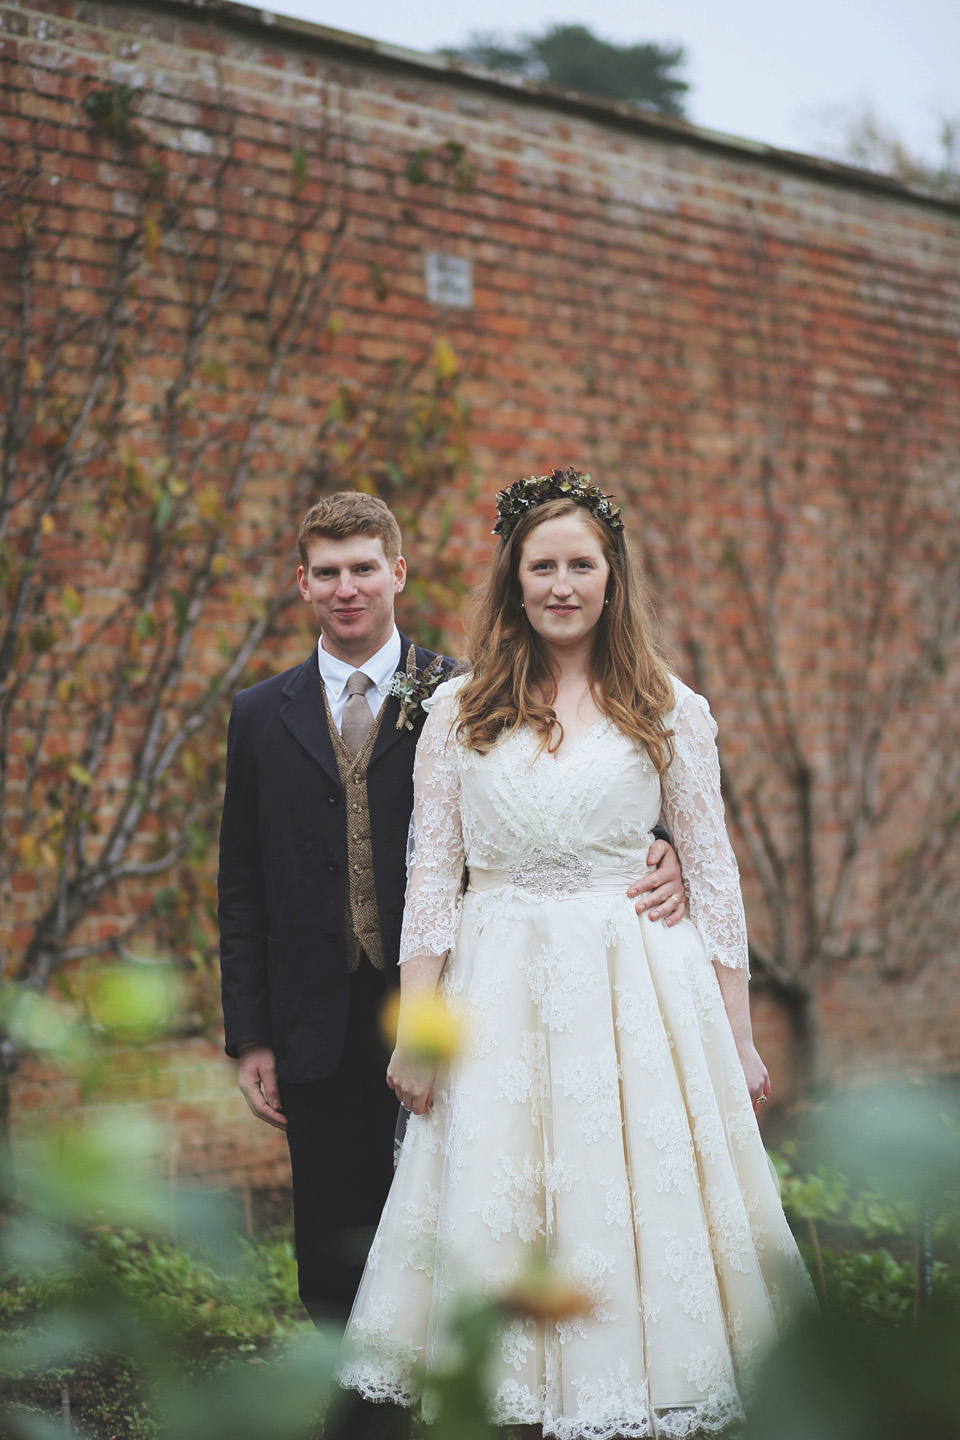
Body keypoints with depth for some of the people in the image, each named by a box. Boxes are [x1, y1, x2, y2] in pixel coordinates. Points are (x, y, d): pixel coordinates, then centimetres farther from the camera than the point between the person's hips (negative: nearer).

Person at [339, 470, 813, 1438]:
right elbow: (430, 876, 5)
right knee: (497, 1226, 3)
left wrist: (739, 1039, 3)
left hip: (643, 993, 0)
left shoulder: (671, 713, 5)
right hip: (500, 995, 1)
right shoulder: (459, 712, 6)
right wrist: (414, 1029, -2)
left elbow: (712, 876, 6)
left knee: (646, 1212, 0)